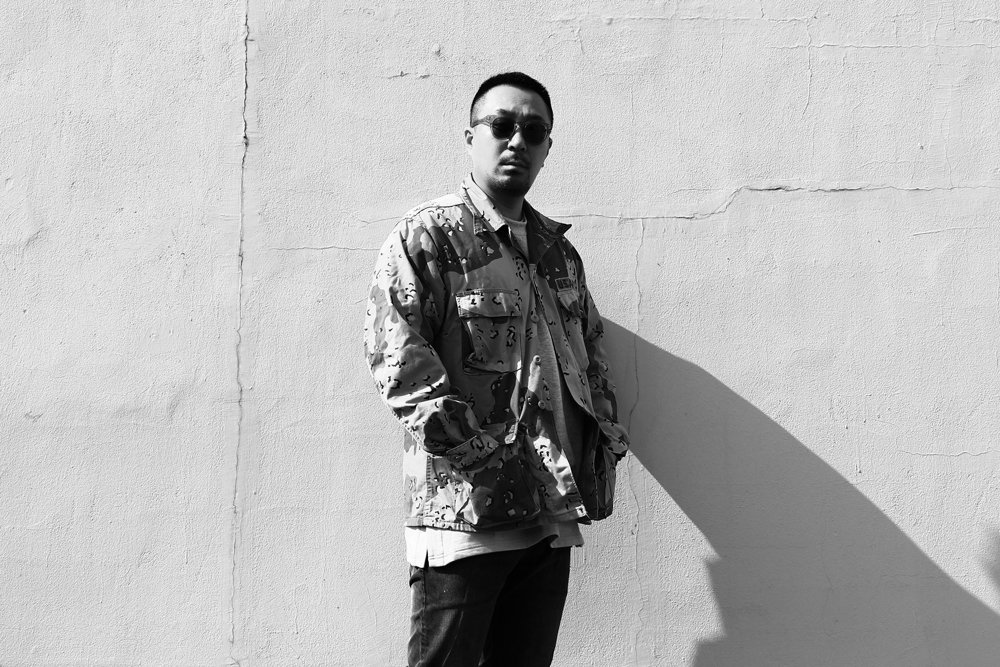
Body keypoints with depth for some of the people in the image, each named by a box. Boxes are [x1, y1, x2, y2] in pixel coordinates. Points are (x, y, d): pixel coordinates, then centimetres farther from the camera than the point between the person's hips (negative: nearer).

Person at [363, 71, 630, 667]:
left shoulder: (559, 251, 19)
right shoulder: (427, 235, -3)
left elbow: (591, 353, 24)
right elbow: (394, 352, -13)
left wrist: (608, 441, 9)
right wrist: (479, 449, -18)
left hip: (554, 515, 6)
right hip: (464, 510, -6)